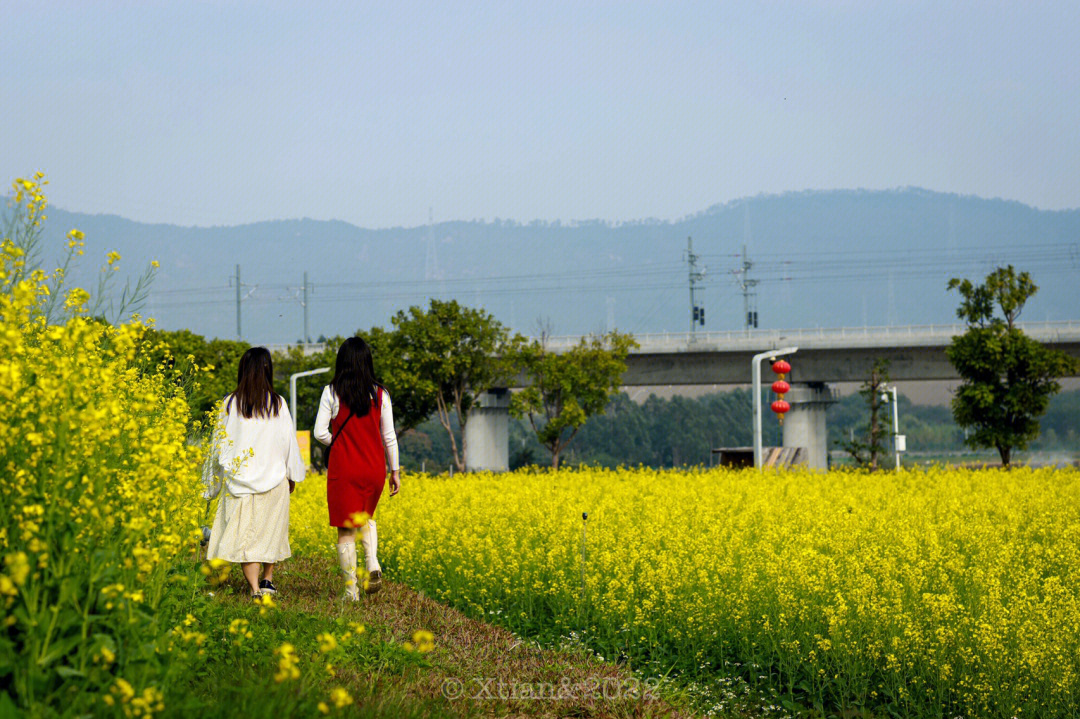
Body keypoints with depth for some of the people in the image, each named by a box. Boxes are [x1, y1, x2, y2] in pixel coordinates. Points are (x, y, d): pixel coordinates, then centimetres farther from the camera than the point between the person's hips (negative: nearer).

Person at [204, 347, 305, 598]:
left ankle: (254, 586, -13)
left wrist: (213, 482, 13)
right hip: (274, 479, 0)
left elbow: (220, 442, 3)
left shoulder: (230, 404, -2)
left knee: (244, 532, -1)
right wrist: (293, 475, 14)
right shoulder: (277, 404, -4)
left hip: (240, 480, 0)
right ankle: (267, 579, 25)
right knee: (271, 529, 19)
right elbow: (288, 441, 1)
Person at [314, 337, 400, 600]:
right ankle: (372, 564, 2)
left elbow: (320, 433, -8)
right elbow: (389, 436, 1)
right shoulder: (380, 394, -1)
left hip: (343, 470, -3)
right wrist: (395, 471, 10)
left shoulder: (332, 393, -7)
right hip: (374, 469, 3)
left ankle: (350, 590, 4)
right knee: (367, 517, 27)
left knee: (346, 530, 4)